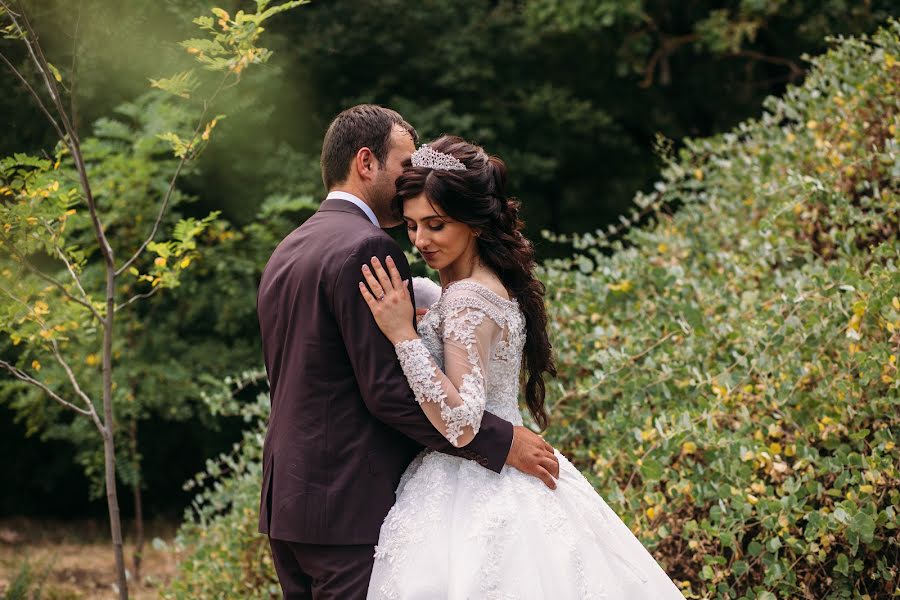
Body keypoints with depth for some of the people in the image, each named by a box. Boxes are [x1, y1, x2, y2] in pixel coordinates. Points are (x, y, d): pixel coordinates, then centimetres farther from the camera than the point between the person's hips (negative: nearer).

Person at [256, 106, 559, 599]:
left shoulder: (285, 253, 17)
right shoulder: (365, 248, -13)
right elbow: (389, 389, -18)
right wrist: (500, 442, -15)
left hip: (288, 502, 10)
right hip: (354, 506, -9)